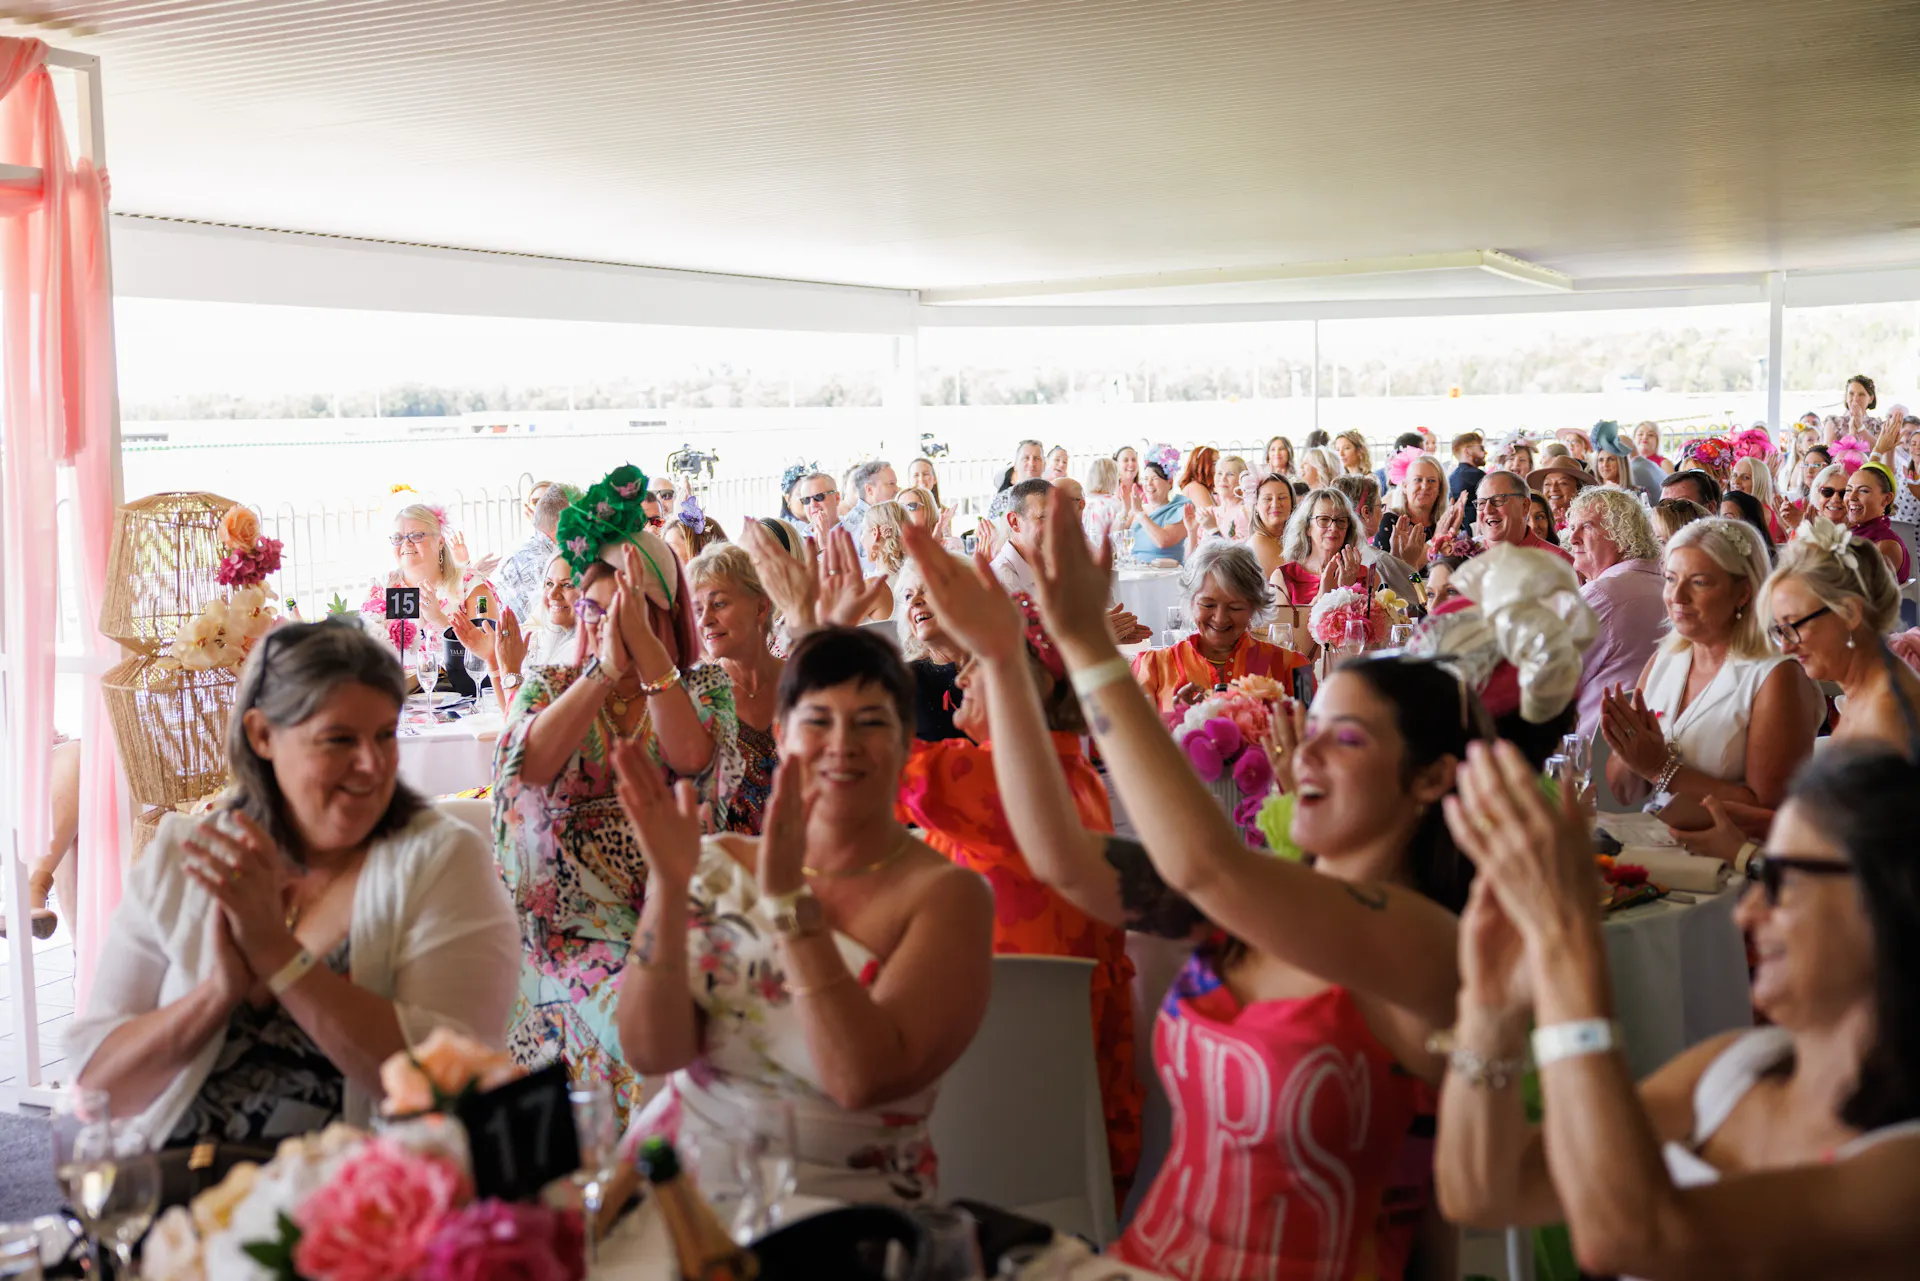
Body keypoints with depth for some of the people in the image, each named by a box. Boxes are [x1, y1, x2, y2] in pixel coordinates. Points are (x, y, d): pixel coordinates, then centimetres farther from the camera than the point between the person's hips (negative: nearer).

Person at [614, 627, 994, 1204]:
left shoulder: (946, 895, -5)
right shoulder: (720, 868, 6)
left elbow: (864, 1079, -19)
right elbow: (653, 1052, -5)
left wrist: (788, 898, -22)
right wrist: (668, 886, -16)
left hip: (845, 1203, -3)